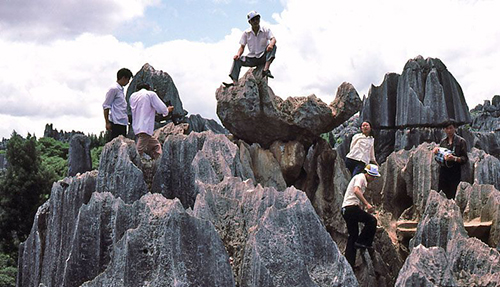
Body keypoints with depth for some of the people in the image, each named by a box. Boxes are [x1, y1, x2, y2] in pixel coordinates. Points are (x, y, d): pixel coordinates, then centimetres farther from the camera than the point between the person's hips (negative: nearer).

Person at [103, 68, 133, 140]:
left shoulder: (121, 89, 17)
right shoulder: (114, 89, -10)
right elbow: (106, 106, -11)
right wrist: (107, 123, -13)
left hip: (123, 122, 9)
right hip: (116, 122, -9)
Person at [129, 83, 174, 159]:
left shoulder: (132, 96, 15)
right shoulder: (151, 94, -2)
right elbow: (162, 109, -7)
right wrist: (168, 110, 14)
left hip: (136, 128, 8)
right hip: (145, 128, -8)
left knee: (156, 145, 19)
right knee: (138, 153, -10)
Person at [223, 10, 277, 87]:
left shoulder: (266, 30, -2)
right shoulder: (246, 33, 3)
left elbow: (273, 39, -18)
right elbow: (242, 47, 3)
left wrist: (271, 44, -44)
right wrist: (238, 54, -20)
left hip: (263, 57, -2)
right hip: (252, 58, 2)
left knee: (273, 46, -28)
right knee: (237, 60, -19)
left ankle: (266, 69, -40)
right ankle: (235, 82, -31)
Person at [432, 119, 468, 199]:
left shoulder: (461, 141, 0)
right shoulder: (443, 141, 13)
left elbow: (465, 159, -4)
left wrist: (454, 158, -22)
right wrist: (436, 151, 0)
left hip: (455, 172, -4)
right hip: (443, 171, 4)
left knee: (453, 197, -9)